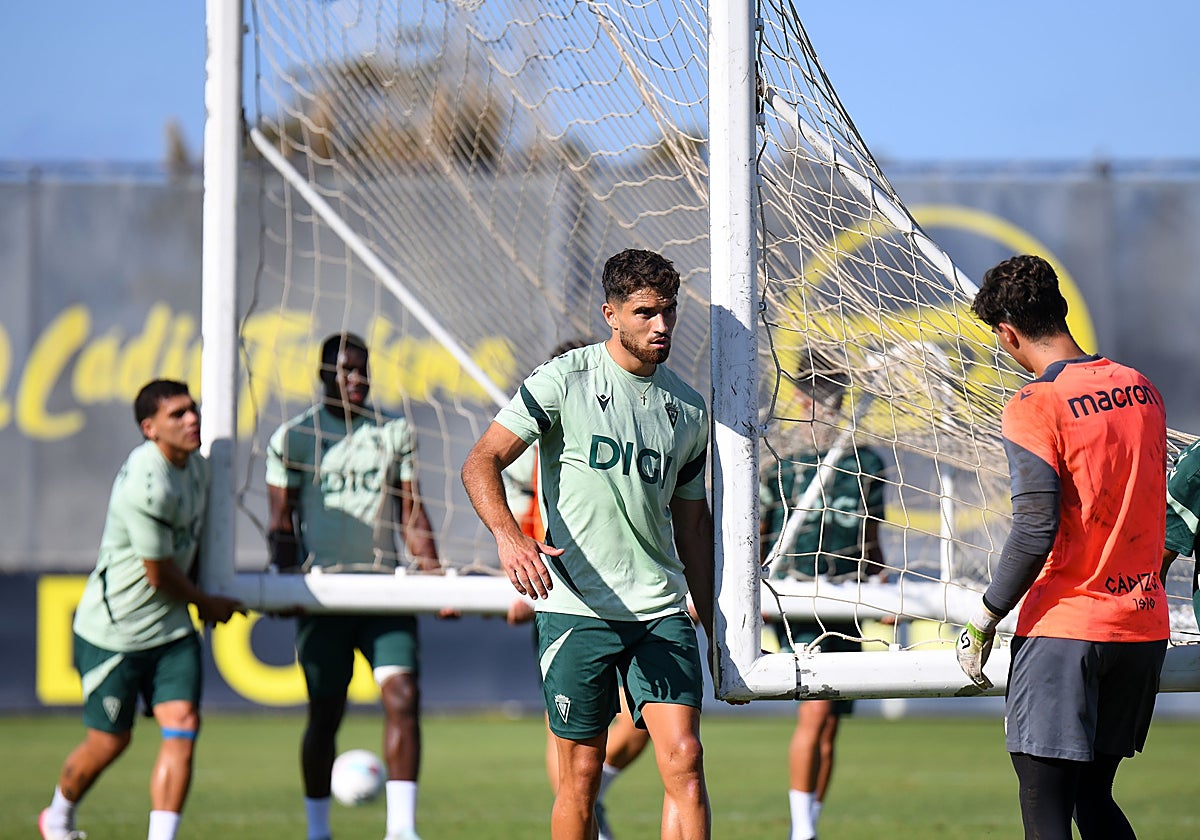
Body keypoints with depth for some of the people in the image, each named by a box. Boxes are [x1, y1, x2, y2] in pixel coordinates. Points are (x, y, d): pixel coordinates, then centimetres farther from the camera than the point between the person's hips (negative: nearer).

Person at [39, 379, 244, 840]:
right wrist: (208, 603, -3)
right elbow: (160, 576, -19)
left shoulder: (197, 466, 2)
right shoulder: (145, 486, -27)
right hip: (113, 629, -7)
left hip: (171, 628, 7)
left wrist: (204, 600, 9)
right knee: (110, 741, 6)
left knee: (183, 726, -9)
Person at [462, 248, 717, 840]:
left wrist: (715, 629, 18)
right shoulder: (565, 381, -3)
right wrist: (508, 536, -27)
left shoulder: (688, 408, 12)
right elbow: (481, 462, -7)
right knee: (580, 774, 1)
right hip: (575, 608, -3)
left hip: (662, 610, 3)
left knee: (684, 759, -10)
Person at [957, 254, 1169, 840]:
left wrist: (983, 621, -8)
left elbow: (1036, 531, -18)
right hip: (1143, 628, 7)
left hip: (1064, 628, -7)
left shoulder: (1034, 408, -13)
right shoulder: (1142, 390, 8)